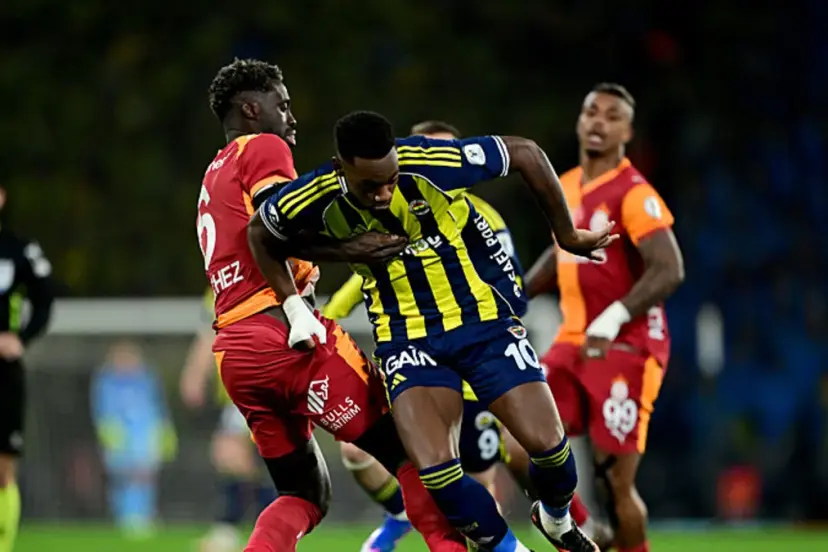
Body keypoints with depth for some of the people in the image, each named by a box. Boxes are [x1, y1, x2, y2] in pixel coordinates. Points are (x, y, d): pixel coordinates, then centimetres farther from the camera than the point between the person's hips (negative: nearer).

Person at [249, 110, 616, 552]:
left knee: (547, 443, -7)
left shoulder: (428, 164, -23)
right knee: (433, 467, -21)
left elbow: (525, 153, -11)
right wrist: (296, 308, 1)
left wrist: (567, 235, -2)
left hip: (483, 318, -1)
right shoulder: (318, 200, -16)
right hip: (406, 338, 1)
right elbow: (261, 234, 7)